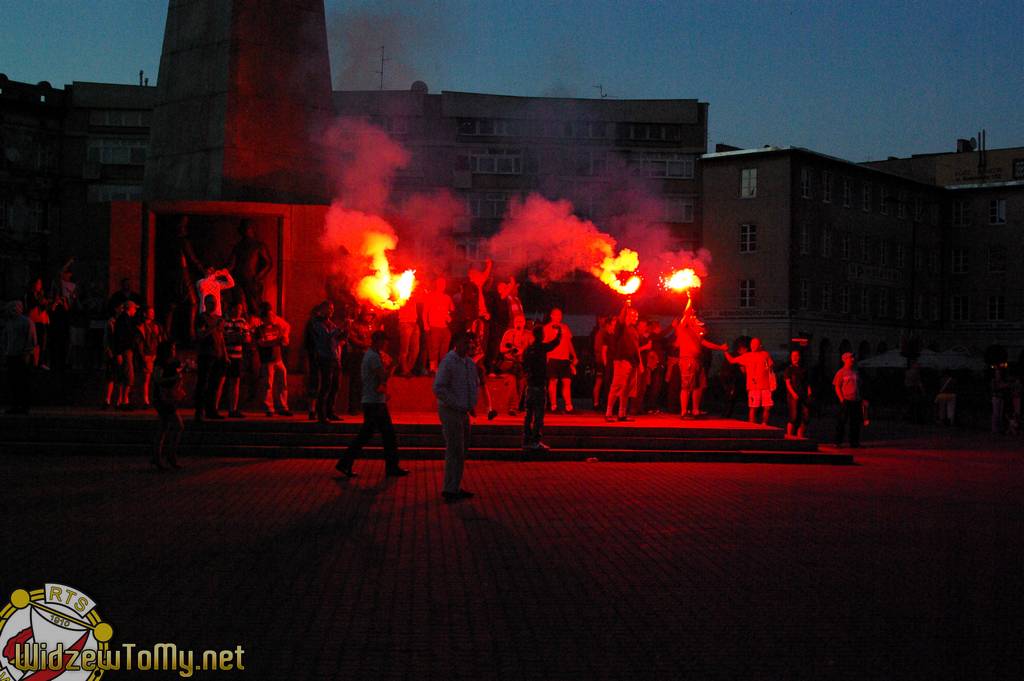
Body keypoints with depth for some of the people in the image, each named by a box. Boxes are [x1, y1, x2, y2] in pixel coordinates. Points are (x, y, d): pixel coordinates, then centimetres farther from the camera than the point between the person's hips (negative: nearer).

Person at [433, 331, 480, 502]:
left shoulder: (470, 363, 11)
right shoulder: (448, 362, -15)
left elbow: (476, 384, 23)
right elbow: (438, 388, -21)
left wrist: (473, 404, 7)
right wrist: (457, 404, -19)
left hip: (463, 412, 9)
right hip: (450, 412, -9)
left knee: (461, 451, 13)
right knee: (455, 451, -8)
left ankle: (455, 488, 23)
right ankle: (450, 490, -3)